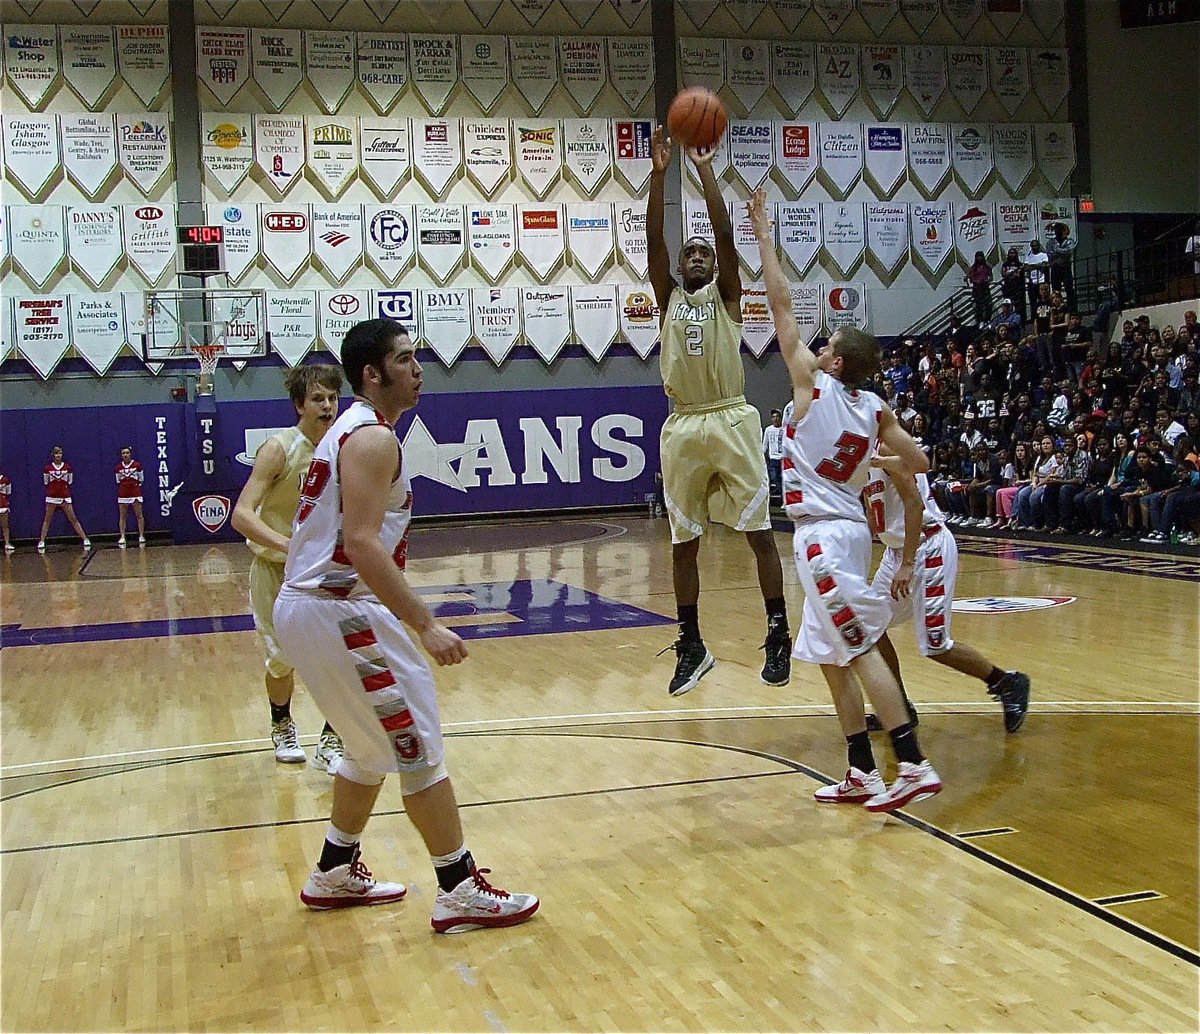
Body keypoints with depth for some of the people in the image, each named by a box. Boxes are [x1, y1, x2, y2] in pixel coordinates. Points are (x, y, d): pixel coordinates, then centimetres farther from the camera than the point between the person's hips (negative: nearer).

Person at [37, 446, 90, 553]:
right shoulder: (47, 468, 1)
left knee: (73, 519, -1)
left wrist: (63, 488, 2)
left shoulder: (67, 467, 2)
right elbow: (45, 483, 10)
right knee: (47, 520, 4)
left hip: (65, 496, 0)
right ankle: (41, 541, 8)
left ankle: (85, 539, -1)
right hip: (52, 497, 0)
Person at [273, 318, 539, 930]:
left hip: (309, 606, 10)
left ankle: (335, 873, 31)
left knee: (374, 748, 22)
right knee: (419, 748, -5)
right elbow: (362, 544, -26)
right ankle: (461, 892, 0)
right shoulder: (373, 438, -14)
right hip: (338, 611, -10)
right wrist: (426, 626, -27)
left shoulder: (351, 430, 17)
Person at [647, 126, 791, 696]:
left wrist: (706, 170, -8)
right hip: (683, 427, 2)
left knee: (759, 531, -2)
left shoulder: (726, 295, 8)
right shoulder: (669, 297, 12)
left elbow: (726, 236, -5)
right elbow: (653, 241, 0)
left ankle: (778, 636, 5)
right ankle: (691, 646, 16)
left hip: (731, 421, -2)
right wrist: (659, 174, -8)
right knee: (683, 540, 6)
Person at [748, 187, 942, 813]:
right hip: (848, 529, 8)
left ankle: (914, 767, -11)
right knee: (831, 655, 14)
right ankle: (862, 774, 17)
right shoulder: (875, 409, 8)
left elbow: (781, 305, -3)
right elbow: (919, 463, 11)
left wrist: (763, 234, 5)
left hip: (824, 534, -8)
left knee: (862, 650, -9)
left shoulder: (813, 384, -7)